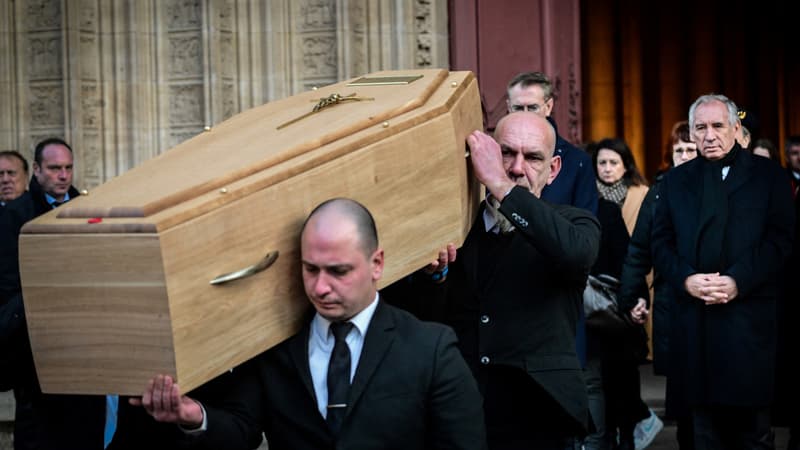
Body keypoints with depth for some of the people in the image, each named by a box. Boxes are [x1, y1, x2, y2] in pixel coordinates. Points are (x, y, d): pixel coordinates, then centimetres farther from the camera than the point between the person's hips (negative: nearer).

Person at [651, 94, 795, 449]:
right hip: (695, 322, 3)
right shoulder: (676, 180, 15)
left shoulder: (767, 174, 5)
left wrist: (738, 281, -14)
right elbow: (661, 243, 9)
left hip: (749, 319, -3)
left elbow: (780, 238, -3)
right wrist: (686, 280, -9)